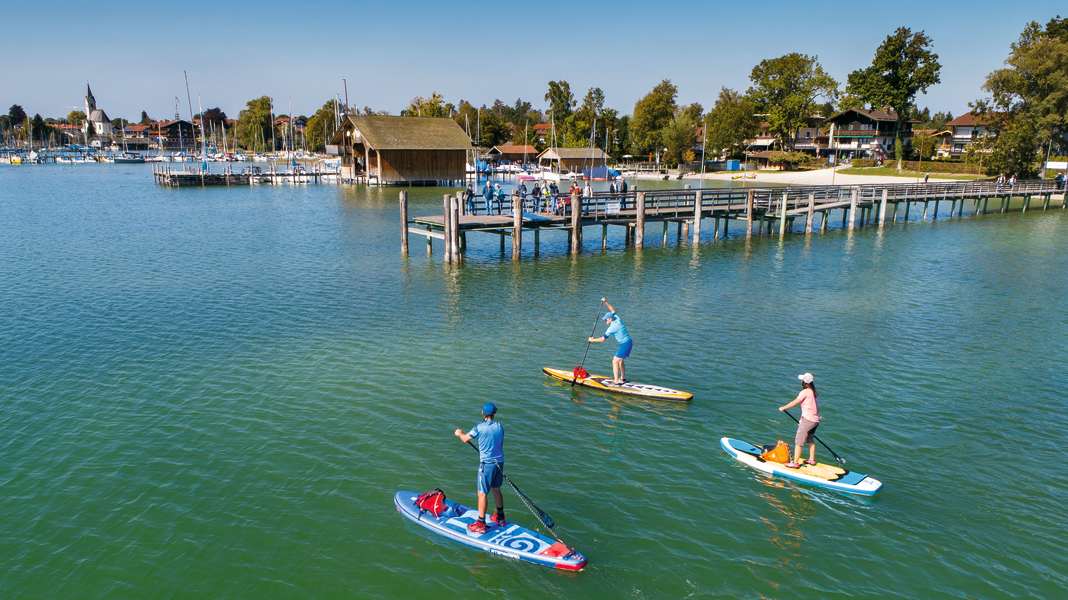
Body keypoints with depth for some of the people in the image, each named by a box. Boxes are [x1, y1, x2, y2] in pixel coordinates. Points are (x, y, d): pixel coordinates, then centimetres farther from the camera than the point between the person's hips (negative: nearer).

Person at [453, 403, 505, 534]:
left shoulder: (479, 427, -14)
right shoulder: (500, 427, 1)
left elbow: (465, 439, -2)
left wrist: (459, 433, 20)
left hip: (487, 463, -6)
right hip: (499, 462, 6)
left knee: (482, 493, 2)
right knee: (496, 489, 22)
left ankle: (481, 524, 7)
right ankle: (500, 518, 33)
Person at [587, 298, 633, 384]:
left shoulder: (612, 328, -16)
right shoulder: (617, 318, 6)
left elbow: (602, 339, -12)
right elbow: (613, 310, 27)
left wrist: (592, 340, 1)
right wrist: (606, 303, 26)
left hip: (625, 344, -9)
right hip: (629, 342, 9)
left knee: (615, 361, -8)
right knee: (620, 360, 21)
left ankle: (616, 381, -11)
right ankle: (623, 378, 28)